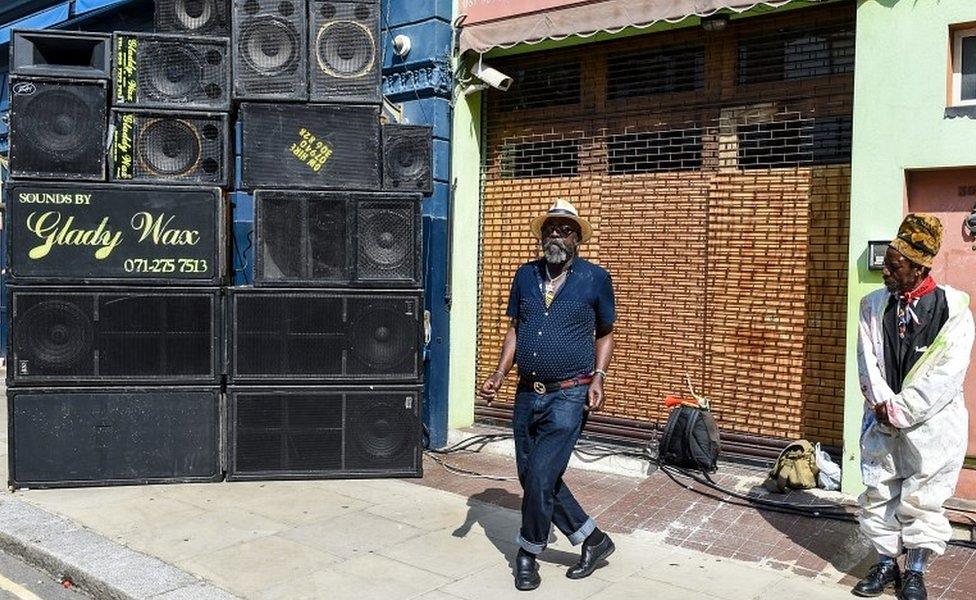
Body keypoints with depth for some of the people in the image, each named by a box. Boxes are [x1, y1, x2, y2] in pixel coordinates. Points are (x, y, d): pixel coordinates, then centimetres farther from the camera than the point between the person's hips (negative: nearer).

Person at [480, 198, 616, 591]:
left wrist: (598, 377, -7)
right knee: (532, 477, 11)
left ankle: (528, 554, 16)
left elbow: (605, 334, 7)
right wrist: (499, 374, 1)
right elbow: (515, 329, 13)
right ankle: (593, 540, 28)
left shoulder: (595, 278, -2)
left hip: (569, 396, -5)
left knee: (539, 476, -9)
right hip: (527, 394, 5)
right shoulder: (526, 275, 7)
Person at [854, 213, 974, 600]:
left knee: (922, 500, 5)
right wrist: (883, 405, -13)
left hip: (930, 424, -4)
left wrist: (902, 411, -16)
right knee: (878, 495, 10)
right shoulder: (874, 305, 2)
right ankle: (886, 564, 26)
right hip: (881, 421, 4)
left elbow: (945, 373, -15)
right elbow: (867, 362, 0)